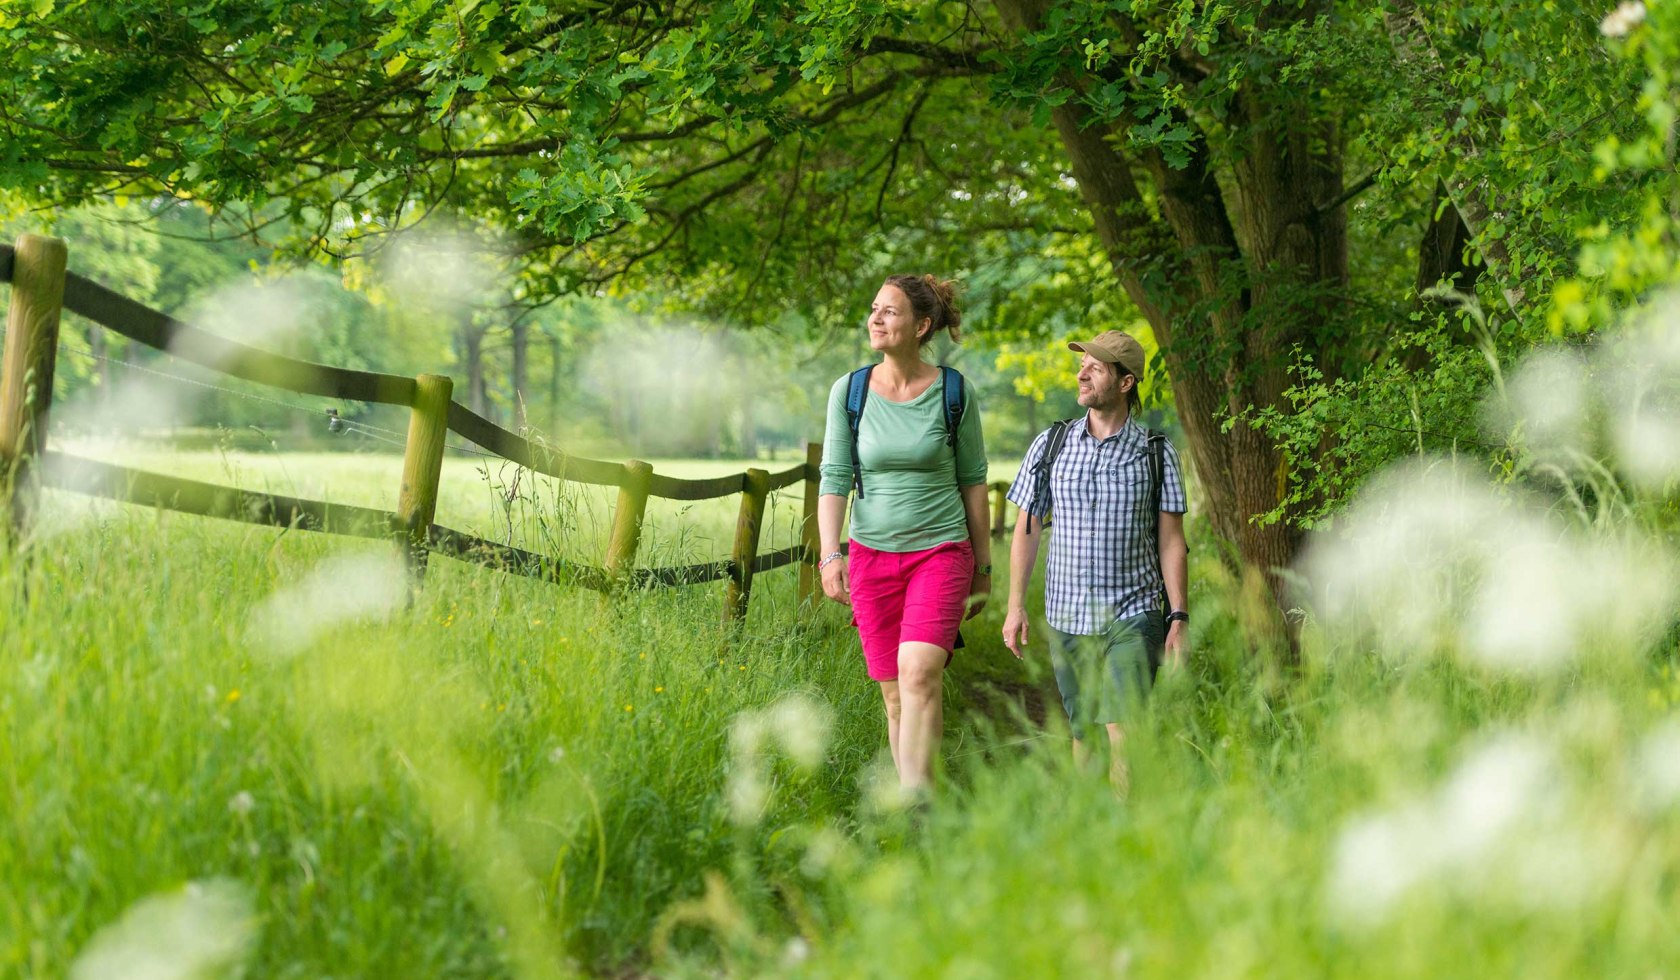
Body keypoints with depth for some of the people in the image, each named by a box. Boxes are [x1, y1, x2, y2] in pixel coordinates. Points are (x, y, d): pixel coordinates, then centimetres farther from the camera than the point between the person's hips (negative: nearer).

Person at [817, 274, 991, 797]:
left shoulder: (954, 393, -3)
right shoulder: (848, 391, 1)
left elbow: (973, 480, 5)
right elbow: (834, 477, -1)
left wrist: (984, 566, 8)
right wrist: (830, 553, -14)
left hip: (941, 551, -2)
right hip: (871, 556, 2)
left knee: (919, 674, -22)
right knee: (894, 693, 6)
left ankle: (914, 799, -25)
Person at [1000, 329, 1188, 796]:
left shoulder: (1156, 454, 0)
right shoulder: (1051, 445, 5)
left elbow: (1171, 541, 1)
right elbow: (1027, 530, 9)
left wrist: (1179, 618, -5)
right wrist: (1015, 606, 2)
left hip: (1133, 617, -2)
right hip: (1066, 617, 3)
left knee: (1124, 732, -13)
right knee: (1083, 732, 10)